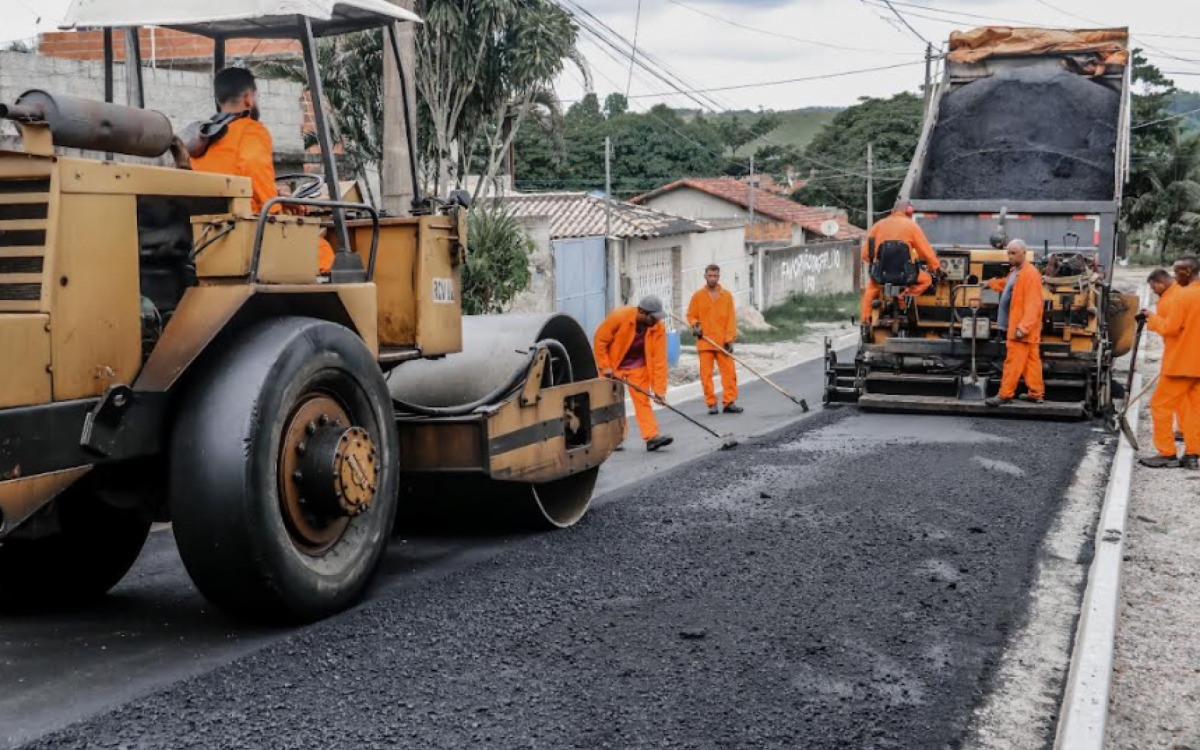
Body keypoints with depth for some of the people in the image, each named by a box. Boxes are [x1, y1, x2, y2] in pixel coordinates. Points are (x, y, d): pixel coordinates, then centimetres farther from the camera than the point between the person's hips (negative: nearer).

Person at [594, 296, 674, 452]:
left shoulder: (658, 328, -20)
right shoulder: (619, 316, -28)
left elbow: (659, 359, -19)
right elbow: (600, 339, -17)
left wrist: (659, 389, -20)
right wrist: (604, 367, -17)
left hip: (638, 366, 2)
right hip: (613, 364, -2)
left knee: (642, 399, -6)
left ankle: (652, 437, -11)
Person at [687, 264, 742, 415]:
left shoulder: (727, 295, 5)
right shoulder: (697, 296, 4)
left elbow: (731, 318, 2)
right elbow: (691, 315, 10)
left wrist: (730, 339, -6)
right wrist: (695, 325, -12)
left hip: (722, 342, 1)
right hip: (704, 342, 0)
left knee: (729, 371, -2)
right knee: (706, 374, -1)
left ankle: (729, 402, 2)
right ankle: (711, 404, 4)